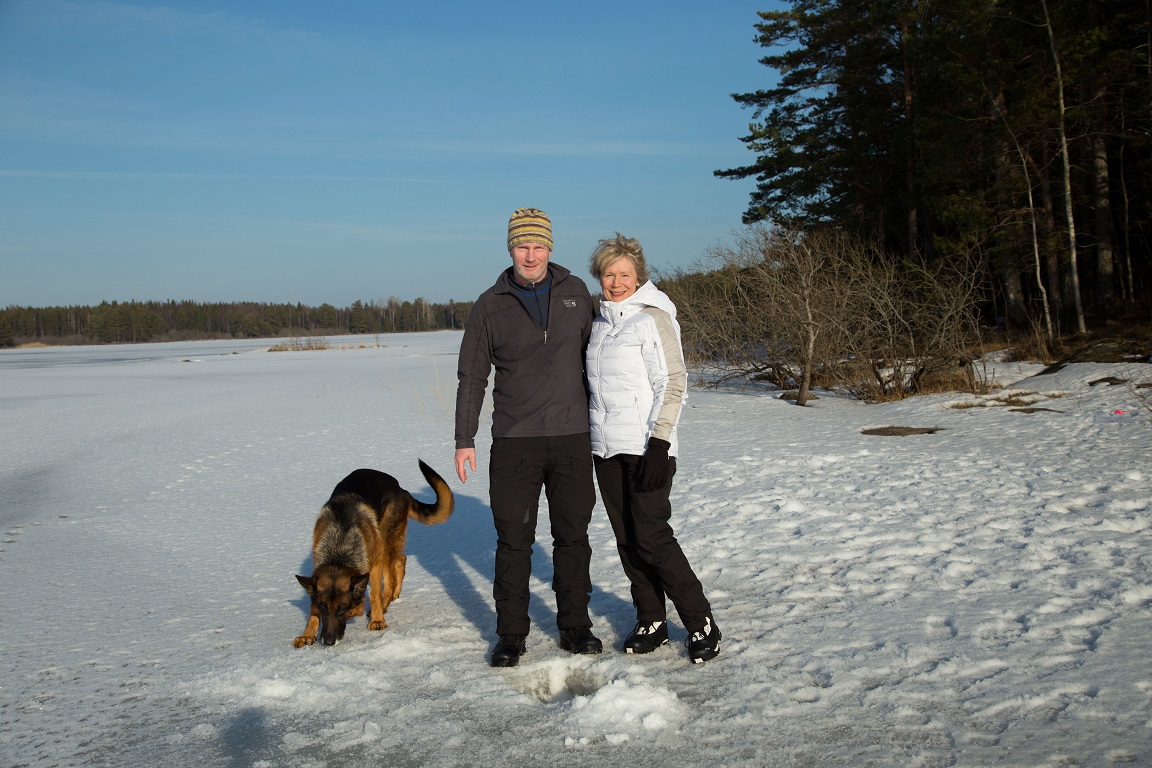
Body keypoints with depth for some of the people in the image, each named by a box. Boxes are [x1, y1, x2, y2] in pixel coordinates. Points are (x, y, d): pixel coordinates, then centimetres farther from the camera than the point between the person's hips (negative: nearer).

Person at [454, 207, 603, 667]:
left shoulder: (575, 292, 5)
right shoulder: (490, 305, 1)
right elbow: (472, 376, 3)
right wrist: (464, 440, 0)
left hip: (572, 437, 2)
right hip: (514, 440, -1)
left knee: (573, 536, 9)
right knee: (513, 540, 2)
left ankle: (574, 625, 22)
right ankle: (511, 634, 15)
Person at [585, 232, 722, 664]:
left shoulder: (652, 318, -8)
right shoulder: (599, 322, 13)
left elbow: (673, 384, -12)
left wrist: (658, 443, -20)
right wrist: (587, 440, 18)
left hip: (645, 448, -7)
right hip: (606, 449, 7)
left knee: (652, 536, -9)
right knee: (627, 539, 8)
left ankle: (701, 624, 4)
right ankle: (651, 623, 19)